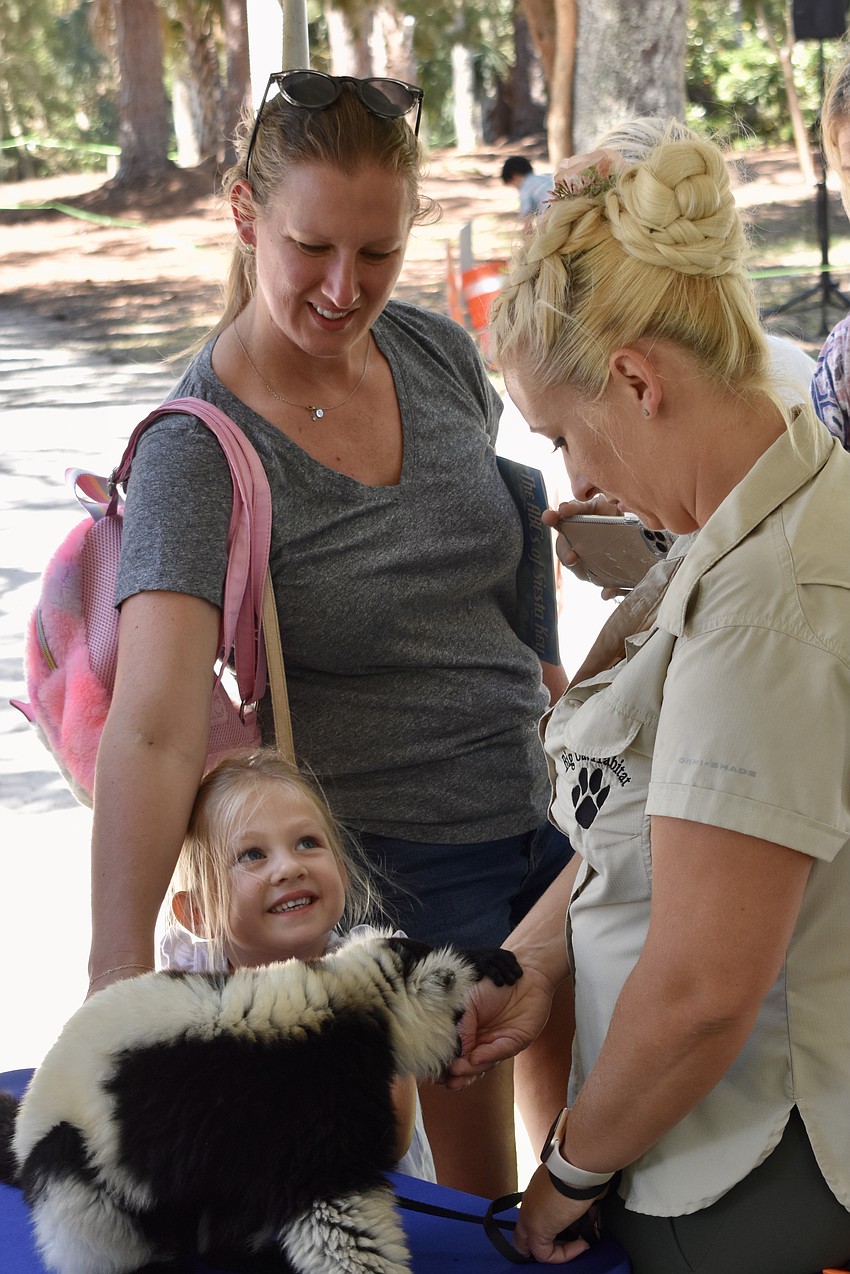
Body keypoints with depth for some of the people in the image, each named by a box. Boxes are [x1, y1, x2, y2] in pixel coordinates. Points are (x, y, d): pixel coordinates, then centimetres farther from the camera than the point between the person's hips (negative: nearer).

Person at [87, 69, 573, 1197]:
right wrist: (120, 960, -43)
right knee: (470, 1194, 8)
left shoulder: (438, 354, -3)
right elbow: (154, 730, -32)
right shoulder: (196, 452, -21)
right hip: (390, 869, -5)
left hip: (541, 819, 6)